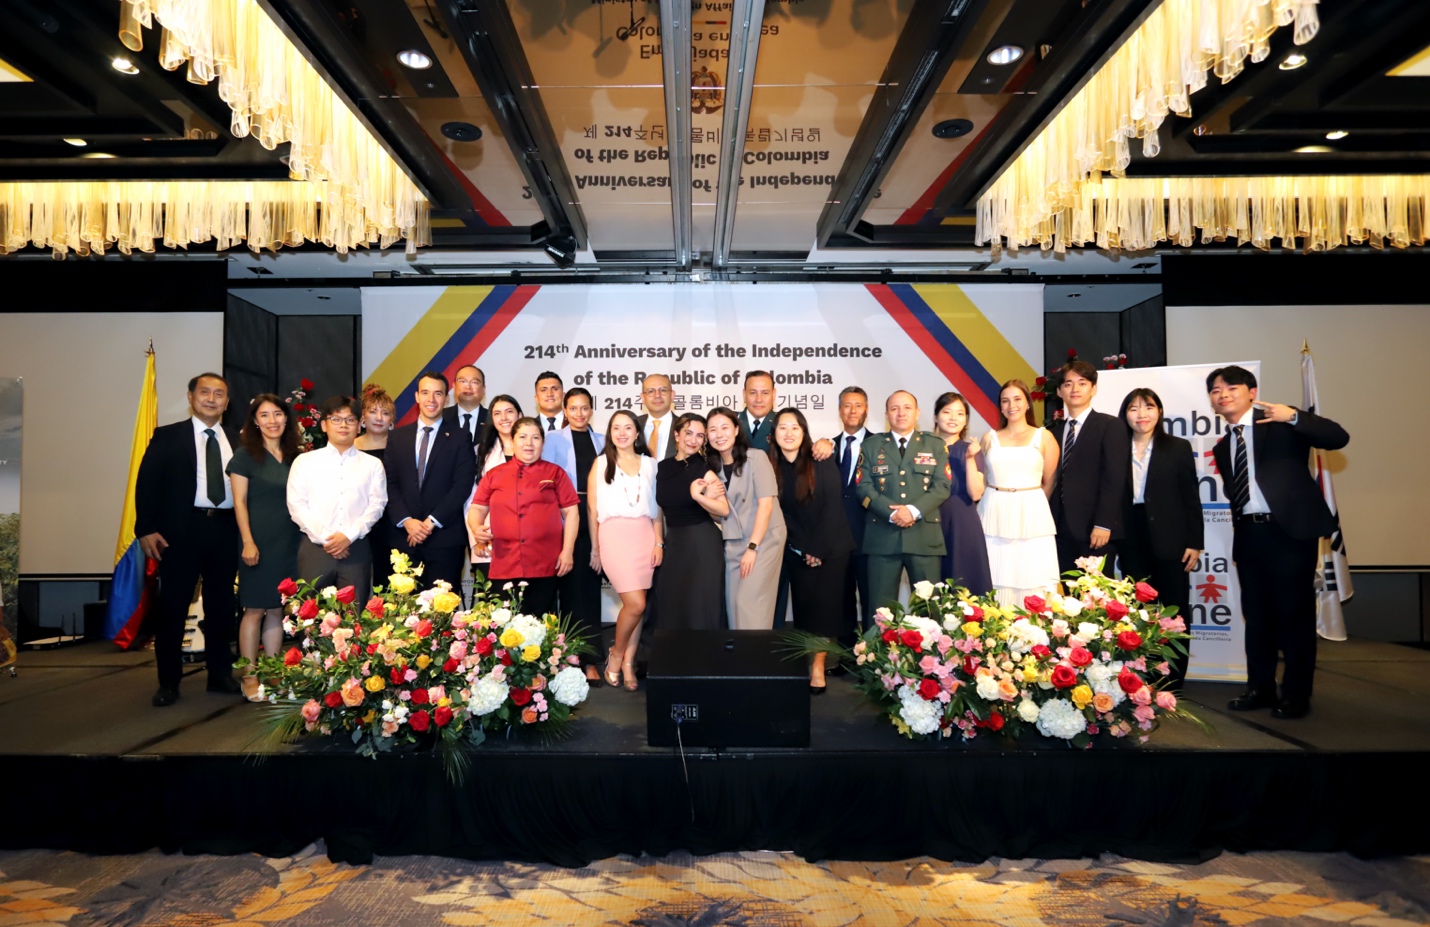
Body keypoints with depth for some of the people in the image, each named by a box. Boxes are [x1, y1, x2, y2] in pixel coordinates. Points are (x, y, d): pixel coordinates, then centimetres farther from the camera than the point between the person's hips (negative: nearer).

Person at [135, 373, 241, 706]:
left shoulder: (236, 441, 11)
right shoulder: (167, 436, 3)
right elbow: (147, 483, -3)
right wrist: (146, 529, -12)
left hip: (225, 530, 3)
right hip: (182, 529, -3)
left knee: (221, 606, 11)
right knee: (172, 606, 4)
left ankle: (220, 674, 23)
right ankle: (169, 682, 14)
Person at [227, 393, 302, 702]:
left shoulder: (294, 457, 11)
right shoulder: (246, 456, -2)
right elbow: (239, 501, -6)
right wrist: (248, 542, -13)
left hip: (289, 541, 4)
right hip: (259, 541, -4)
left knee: (277, 609, 8)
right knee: (255, 609, -1)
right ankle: (249, 678, 8)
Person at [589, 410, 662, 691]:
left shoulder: (649, 464, 12)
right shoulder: (601, 464, 6)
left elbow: (657, 507, 11)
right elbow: (593, 509, 5)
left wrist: (659, 542, 2)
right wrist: (595, 549, 2)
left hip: (644, 536, 3)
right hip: (614, 536, -3)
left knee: (637, 605, 2)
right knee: (636, 604, -11)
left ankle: (628, 663, 14)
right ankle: (616, 655, 13)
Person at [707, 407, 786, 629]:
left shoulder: (756, 458, -9)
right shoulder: (713, 465, 8)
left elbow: (766, 504, -13)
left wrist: (753, 547, -16)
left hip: (763, 540, -5)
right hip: (733, 543, 5)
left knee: (750, 602, -10)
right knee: (734, 604, 4)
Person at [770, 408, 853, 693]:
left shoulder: (822, 464, -8)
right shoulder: (771, 468, -1)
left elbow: (833, 507, -11)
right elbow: (780, 512, 0)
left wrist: (818, 549, -15)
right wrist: (802, 550, -6)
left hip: (830, 548, -2)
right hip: (797, 551, 2)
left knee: (824, 604, -4)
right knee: (802, 607, 1)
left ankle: (818, 667, 3)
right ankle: (803, 663, 9)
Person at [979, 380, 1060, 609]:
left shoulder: (1043, 438, 5)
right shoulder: (990, 438, 9)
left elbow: (1050, 483, 6)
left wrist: (1029, 504, 8)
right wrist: (1001, 503, 4)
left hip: (1031, 517, -1)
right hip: (995, 518, 1)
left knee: (1033, 581, -2)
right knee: (995, 581, 0)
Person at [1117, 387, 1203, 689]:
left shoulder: (1178, 447, 2)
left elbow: (1191, 498, 0)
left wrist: (1195, 542, -5)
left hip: (1169, 540, -1)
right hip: (1132, 542, 2)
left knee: (1174, 612, 4)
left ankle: (1172, 684, 14)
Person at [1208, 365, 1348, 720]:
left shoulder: (1280, 423, 0)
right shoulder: (1223, 447, 17)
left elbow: (1338, 438, -10)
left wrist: (1295, 416, -22)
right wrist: (1239, 527, 9)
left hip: (1290, 530, -6)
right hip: (1247, 533, 6)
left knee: (1294, 612, 0)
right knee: (1256, 614, 11)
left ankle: (1296, 694, 11)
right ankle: (1260, 688, 22)